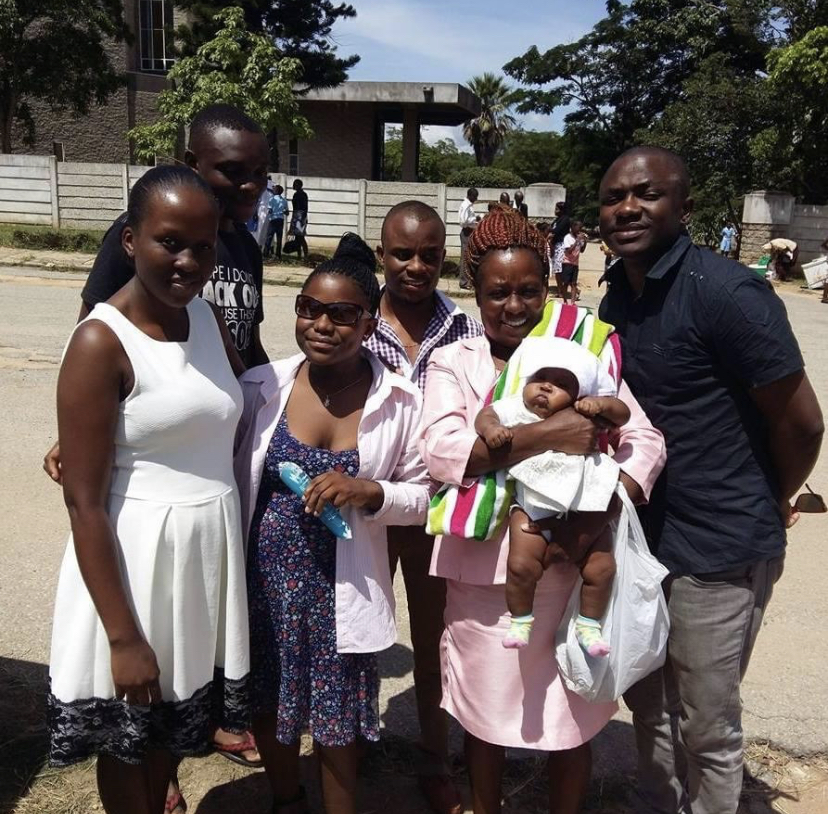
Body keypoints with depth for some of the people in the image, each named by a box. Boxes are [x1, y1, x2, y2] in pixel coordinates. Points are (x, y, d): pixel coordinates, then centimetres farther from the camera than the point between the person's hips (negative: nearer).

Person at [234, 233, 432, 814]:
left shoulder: (400, 402, -10)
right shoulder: (262, 386, -7)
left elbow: (424, 496, -3)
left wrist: (369, 492, -21)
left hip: (341, 588, -2)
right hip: (264, 579, 2)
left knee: (337, 723, 13)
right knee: (269, 707, 21)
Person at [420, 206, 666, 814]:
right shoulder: (454, 362, 0)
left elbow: (646, 442, -3)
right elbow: (440, 450, -16)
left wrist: (598, 517, -19)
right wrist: (543, 435, -26)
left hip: (573, 570, 1)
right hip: (485, 572, 0)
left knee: (572, 718, 15)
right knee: (485, 715, 16)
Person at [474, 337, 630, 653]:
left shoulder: (585, 417, -2)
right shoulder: (514, 409, -4)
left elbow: (623, 414, 0)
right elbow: (486, 414, -3)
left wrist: (601, 404, -20)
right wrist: (490, 429, -25)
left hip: (585, 511, 2)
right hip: (533, 510, -2)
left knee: (601, 568, 2)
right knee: (521, 565, -14)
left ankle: (589, 624, 25)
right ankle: (520, 619, 14)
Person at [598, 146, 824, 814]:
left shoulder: (725, 291, -20)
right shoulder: (617, 294, 4)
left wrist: (764, 507, 0)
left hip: (718, 548, -7)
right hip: (641, 535, 8)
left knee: (706, 726, 11)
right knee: (648, 704, 24)